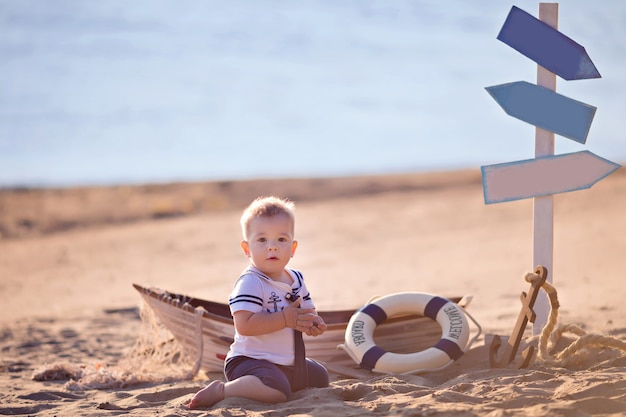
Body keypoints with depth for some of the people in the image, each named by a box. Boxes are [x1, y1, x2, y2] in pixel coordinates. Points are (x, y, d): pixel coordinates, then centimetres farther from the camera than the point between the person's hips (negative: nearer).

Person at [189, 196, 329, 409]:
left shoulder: (295, 279, 8)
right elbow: (244, 325, -29)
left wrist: (314, 324, -5)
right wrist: (285, 318, -27)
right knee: (276, 390, -37)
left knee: (320, 377, 28)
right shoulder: (250, 283, -19)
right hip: (251, 360, -10)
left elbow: (307, 311, 20)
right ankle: (221, 390, -18)